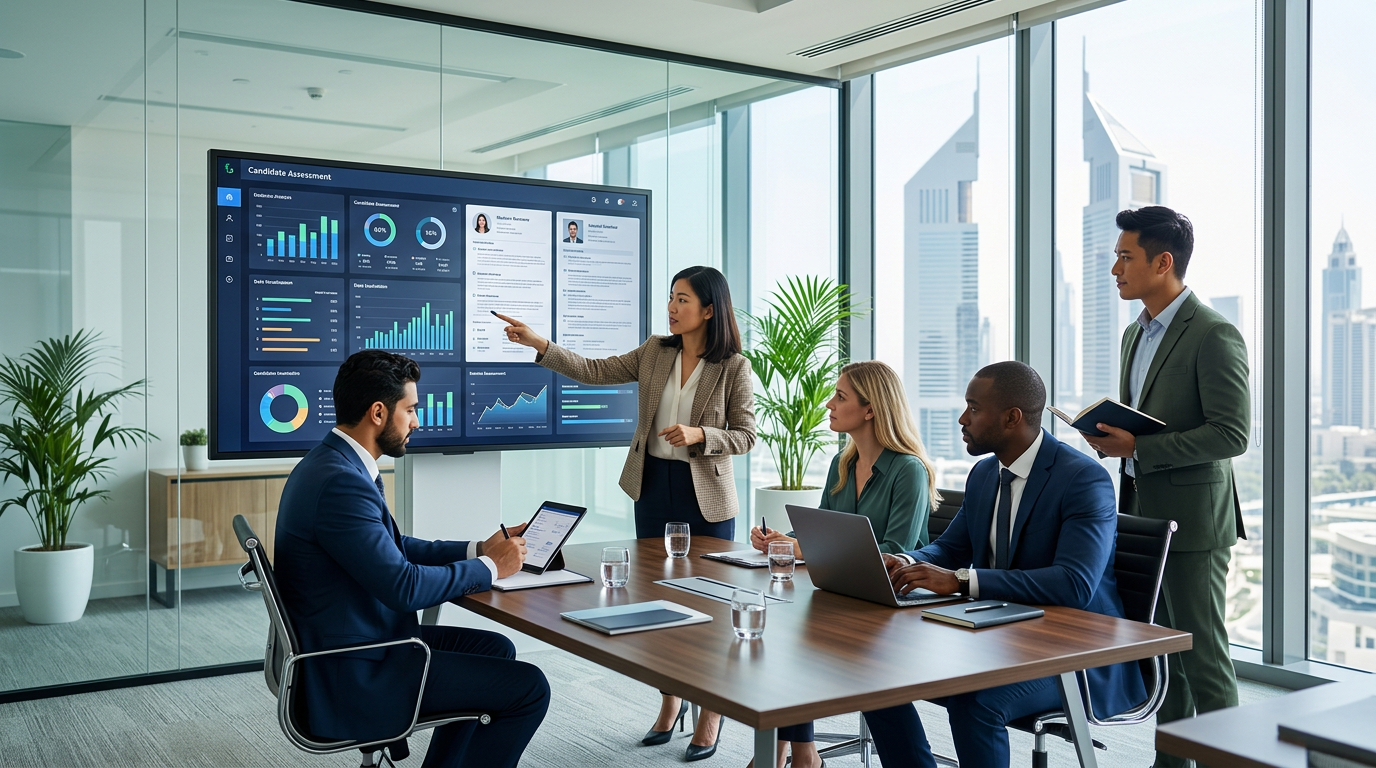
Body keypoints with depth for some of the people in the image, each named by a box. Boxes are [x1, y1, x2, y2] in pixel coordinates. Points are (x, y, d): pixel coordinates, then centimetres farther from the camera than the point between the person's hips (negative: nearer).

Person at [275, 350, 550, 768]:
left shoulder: (329, 463, 7)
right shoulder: (341, 483, -26)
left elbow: (394, 548, 15)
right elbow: (403, 587, -26)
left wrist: (477, 549, 7)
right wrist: (489, 567, -12)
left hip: (343, 646, 10)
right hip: (354, 674, -10)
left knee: (495, 649, 21)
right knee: (528, 687, -7)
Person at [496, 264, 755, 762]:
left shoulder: (734, 367, -9)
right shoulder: (656, 352, 3)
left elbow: (745, 436, -8)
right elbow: (594, 372, 2)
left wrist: (698, 435, -24)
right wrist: (539, 344, -7)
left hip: (707, 496, -4)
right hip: (654, 487, 5)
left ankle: (711, 713, 21)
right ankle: (671, 700, 29)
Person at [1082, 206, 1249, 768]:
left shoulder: (1214, 335, -14)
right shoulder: (1137, 334, 14)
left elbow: (1232, 435, -19)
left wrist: (1138, 447, -21)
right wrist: (1113, 437, 1)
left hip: (1191, 520, -8)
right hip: (1143, 512, 8)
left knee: (1202, 653, -1)